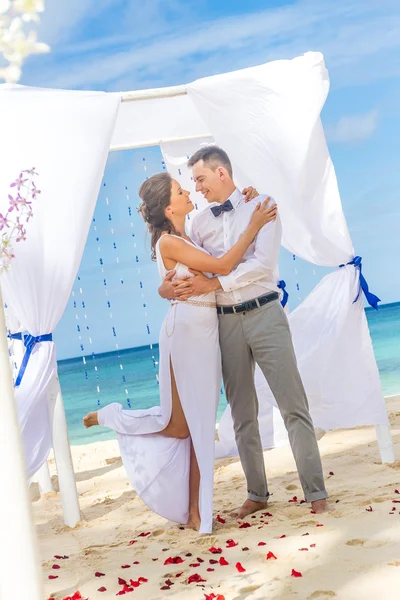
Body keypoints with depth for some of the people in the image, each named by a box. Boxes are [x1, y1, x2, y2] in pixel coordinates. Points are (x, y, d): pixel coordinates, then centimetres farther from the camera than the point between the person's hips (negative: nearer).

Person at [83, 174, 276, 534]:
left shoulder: (188, 237, 12)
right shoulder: (169, 242, -14)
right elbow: (223, 266, -19)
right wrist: (254, 226, -15)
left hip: (205, 332, 8)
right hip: (187, 331, -8)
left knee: (200, 422, 10)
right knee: (182, 422, 3)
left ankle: (195, 508, 18)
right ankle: (110, 418, 24)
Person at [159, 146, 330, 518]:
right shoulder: (199, 223, 10)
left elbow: (263, 262, -13)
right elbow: (185, 268, 6)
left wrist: (215, 283, -19)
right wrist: (168, 287, -16)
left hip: (264, 315, -4)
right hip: (226, 322, 4)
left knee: (293, 404, -3)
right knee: (242, 413, 10)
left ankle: (316, 493, 4)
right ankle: (257, 493, 22)